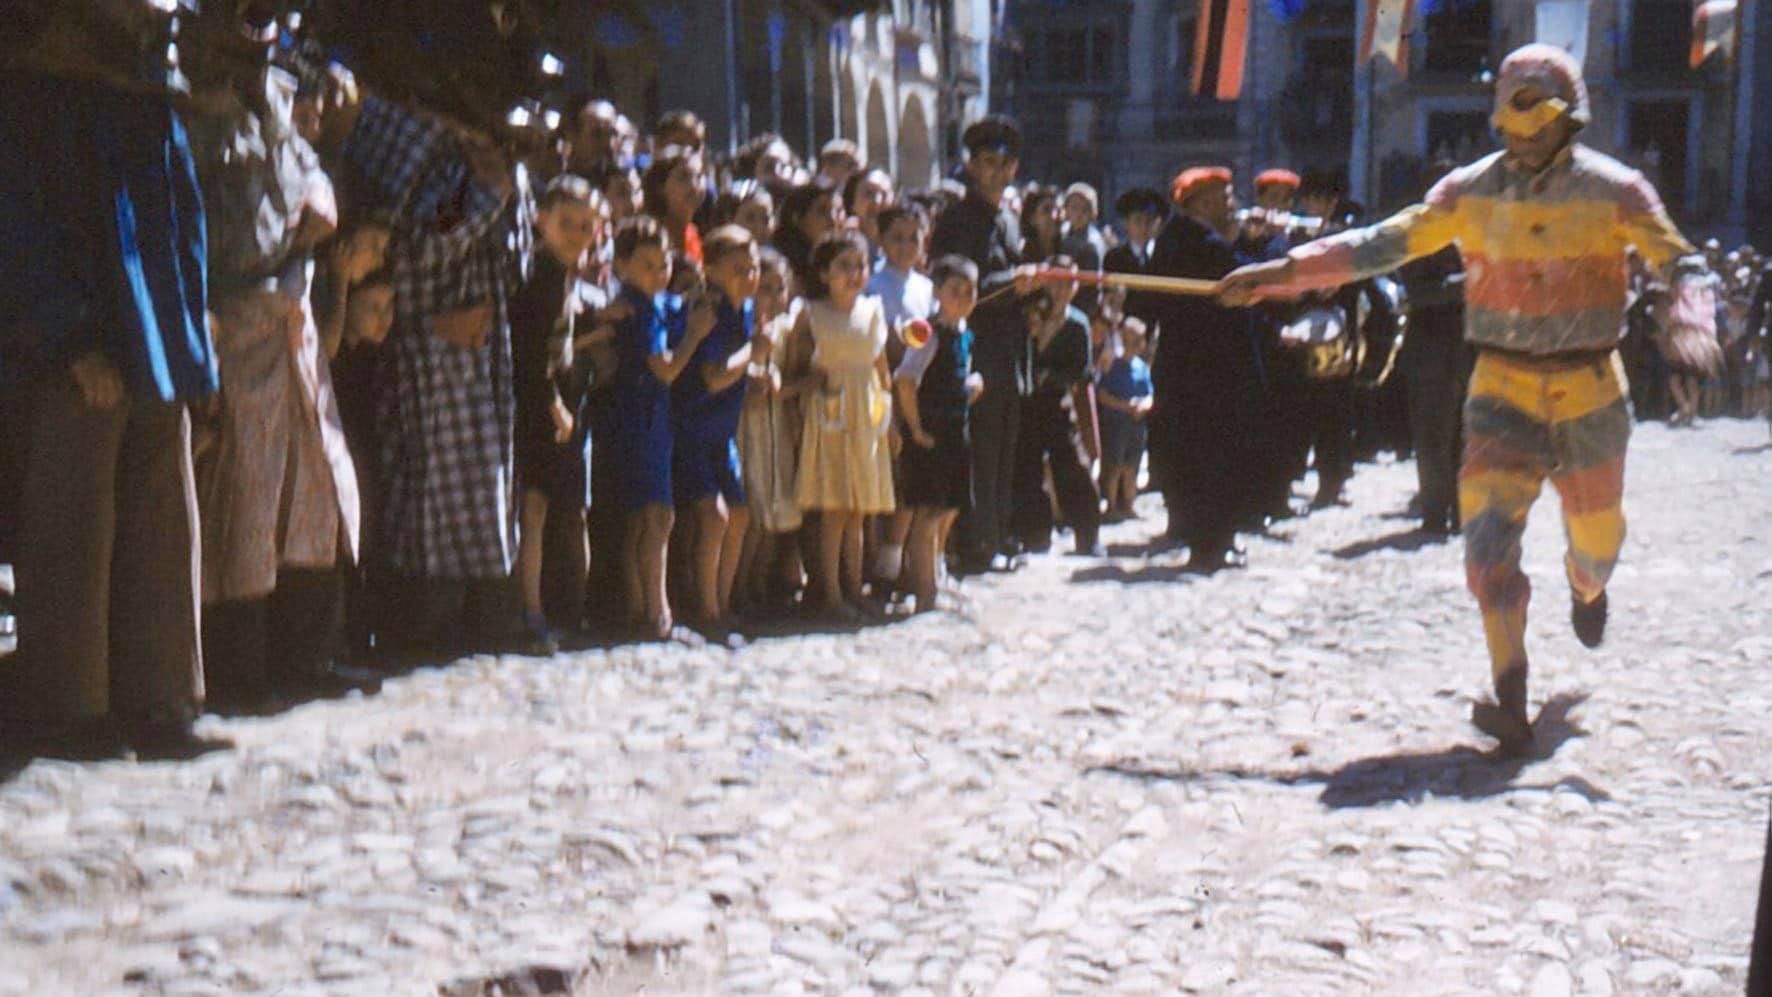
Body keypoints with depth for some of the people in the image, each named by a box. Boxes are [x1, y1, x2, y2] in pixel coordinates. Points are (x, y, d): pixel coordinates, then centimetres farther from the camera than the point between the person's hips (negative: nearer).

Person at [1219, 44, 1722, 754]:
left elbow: (1680, 263, -3)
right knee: (1490, 530, -17)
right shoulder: (1470, 191, -2)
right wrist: (1281, 273, -11)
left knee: (1595, 529, 16)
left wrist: (1690, 321, -25)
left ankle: (1587, 590, 55)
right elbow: (1383, 244, -4)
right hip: (1503, 390, 0)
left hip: (1588, 391, 0)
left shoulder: (1613, 190, -6)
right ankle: (1511, 699, -19)